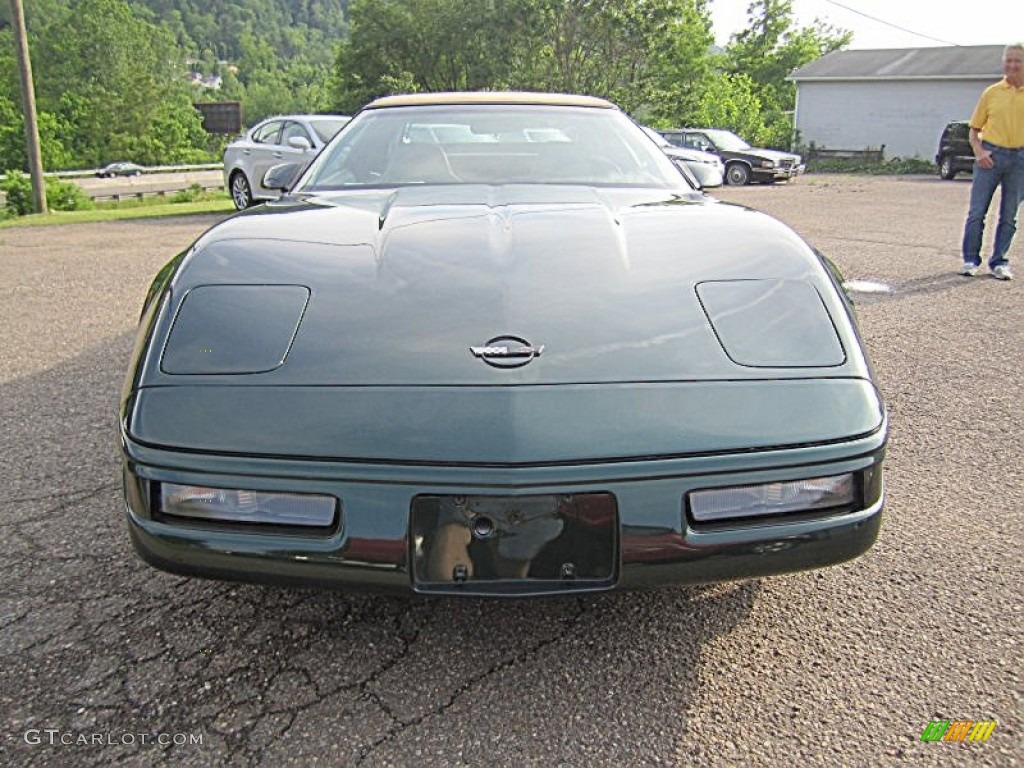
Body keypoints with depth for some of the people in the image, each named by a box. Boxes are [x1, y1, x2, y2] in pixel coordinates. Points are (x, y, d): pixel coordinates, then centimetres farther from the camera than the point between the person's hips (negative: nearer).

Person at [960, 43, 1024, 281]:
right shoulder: (991, 93, 5)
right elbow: (974, 129, 9)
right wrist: (979, 151, -7)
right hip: (991, 155, 0)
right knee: (977, 211, -3)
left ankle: (998, 263, 14)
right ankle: (971, 260, 9)